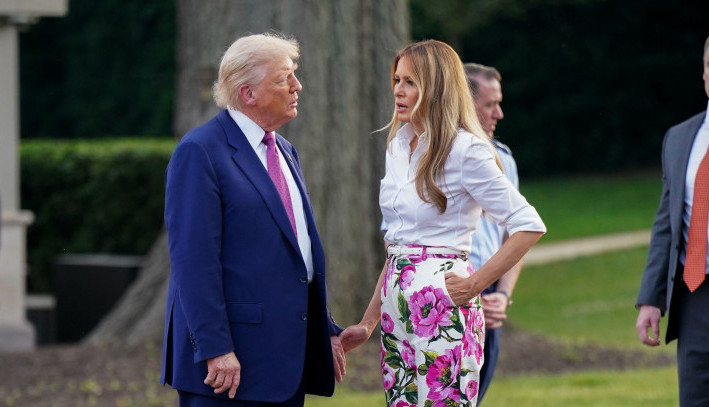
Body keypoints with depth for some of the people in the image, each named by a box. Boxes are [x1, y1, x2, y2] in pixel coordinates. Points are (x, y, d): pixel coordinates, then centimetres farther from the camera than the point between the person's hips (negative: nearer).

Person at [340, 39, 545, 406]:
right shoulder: (399, 145, 13)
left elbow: (529, 225, -11)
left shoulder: (465, 151, -9)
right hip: (397, 302, 8)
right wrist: (369, 321, 16)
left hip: (442, 306, -8)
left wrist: (476, 282, -13)